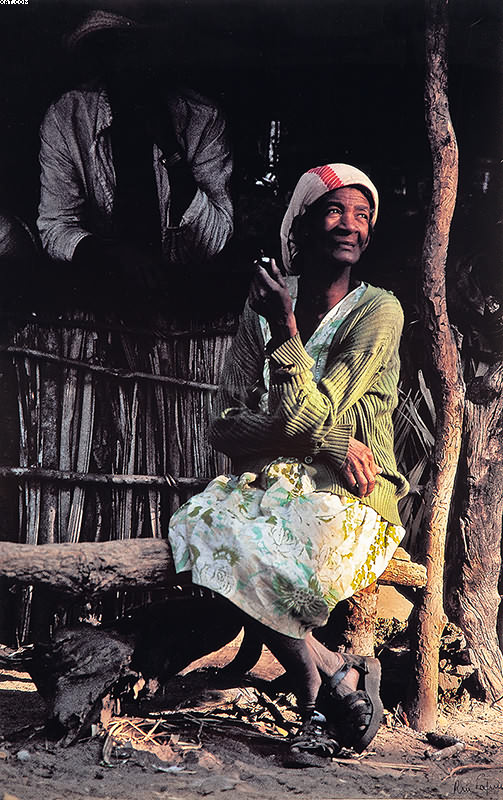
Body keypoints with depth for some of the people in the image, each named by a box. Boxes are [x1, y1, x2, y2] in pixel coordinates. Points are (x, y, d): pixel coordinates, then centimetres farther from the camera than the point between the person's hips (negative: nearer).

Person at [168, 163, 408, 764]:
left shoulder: (378, 311, -4)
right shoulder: (265, 303, 8)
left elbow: (306, 417, -14)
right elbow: (224, 428, -1)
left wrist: (285, 327, -12)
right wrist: (323, 440, -14)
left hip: (349, 494, -4)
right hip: (273, 481, 4)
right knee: (201, 525, -27)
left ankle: (316, 691, -4)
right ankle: (340, 676, -11)